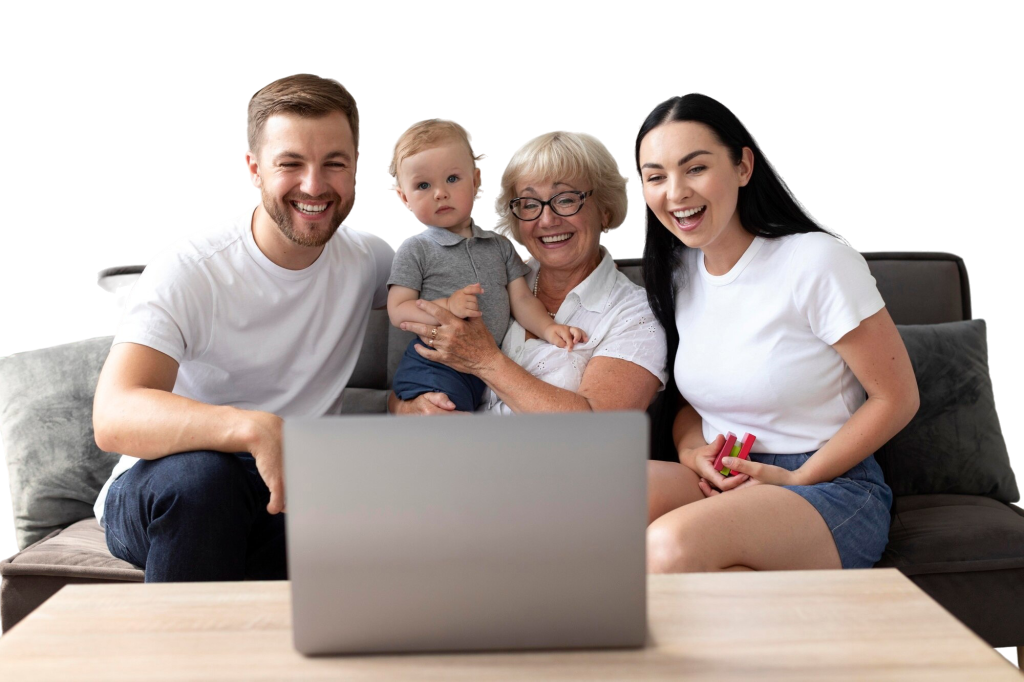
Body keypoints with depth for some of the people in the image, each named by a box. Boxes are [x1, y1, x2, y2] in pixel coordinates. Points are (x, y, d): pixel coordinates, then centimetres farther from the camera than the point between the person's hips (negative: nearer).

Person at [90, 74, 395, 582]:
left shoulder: (367, 258, 0)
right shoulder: (187, 271, -16)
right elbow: (114, 418, -30)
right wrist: (253, 428, -48)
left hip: (289, 497, 4)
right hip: (162, 499, -3)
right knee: (200, 471, -38)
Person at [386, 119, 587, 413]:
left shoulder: (499, 245, 12)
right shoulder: (414, 251, -1)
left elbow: (521, 298, 11)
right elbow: (398, 311, -6)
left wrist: (548, 328, -7)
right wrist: (447, 307, -20)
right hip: (435, 366, -4)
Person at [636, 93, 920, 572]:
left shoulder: (819, 262, -11)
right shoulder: (676, 272, 8)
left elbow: (897, 398, -8)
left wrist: (797, 479, -13)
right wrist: (691, 452, -5)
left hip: (830, 486, -6)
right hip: (723, 485, 6)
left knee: (672, 542, -35)